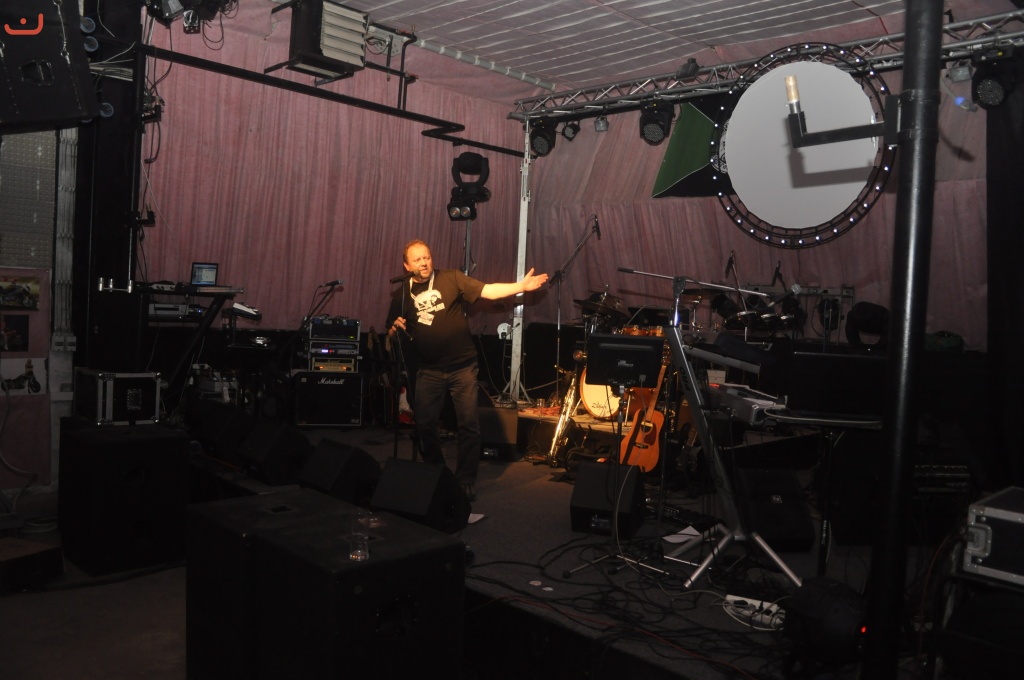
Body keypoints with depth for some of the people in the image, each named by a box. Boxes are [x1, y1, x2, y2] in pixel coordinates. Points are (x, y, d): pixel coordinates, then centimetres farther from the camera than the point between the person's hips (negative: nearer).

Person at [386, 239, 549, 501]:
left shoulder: (451, 278, -2)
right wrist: (395, 329, -10)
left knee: (469, 425, -3)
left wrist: (521, 286, -23)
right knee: (424, 425, 4)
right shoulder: (400, 295, 6)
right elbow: (391, 335, 14)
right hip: (428, 371, 2)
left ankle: (465, 482, 11)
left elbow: (487, 291, -11)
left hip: (463, 367, -2)